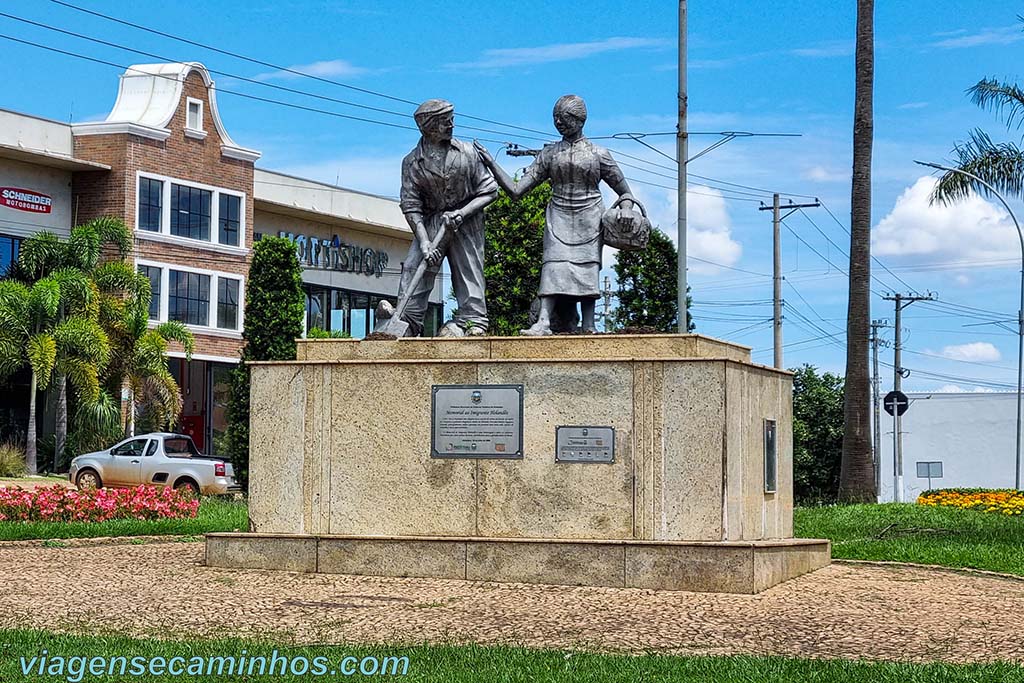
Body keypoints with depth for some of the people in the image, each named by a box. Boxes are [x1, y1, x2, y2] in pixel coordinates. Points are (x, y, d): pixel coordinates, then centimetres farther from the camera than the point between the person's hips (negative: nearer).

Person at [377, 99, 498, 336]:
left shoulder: (467, 152, 0)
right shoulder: (412, 162, -2)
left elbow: (489, 190, 1)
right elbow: (411, 207, -6)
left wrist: (461, 212, -13)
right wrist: (424, 244, -17)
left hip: (466, 224, 0)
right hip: (431, 225, 0)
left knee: (468, 272, -3)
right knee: (415, 267, -12)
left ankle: (472, 322, -1)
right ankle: (407, 322, -15)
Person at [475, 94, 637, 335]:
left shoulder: (598, 154, 6)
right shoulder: (549, 154, 10)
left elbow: (624, 191, 11)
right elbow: (516, 190, 6)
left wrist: (625, 210, -11)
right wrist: (491, 164, -3)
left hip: (589, 219, -1)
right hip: (559, 219, 1)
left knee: (587, 267, -8)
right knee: (554, 265, -15)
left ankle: (588, 326, -7)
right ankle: (543, 322, -27)